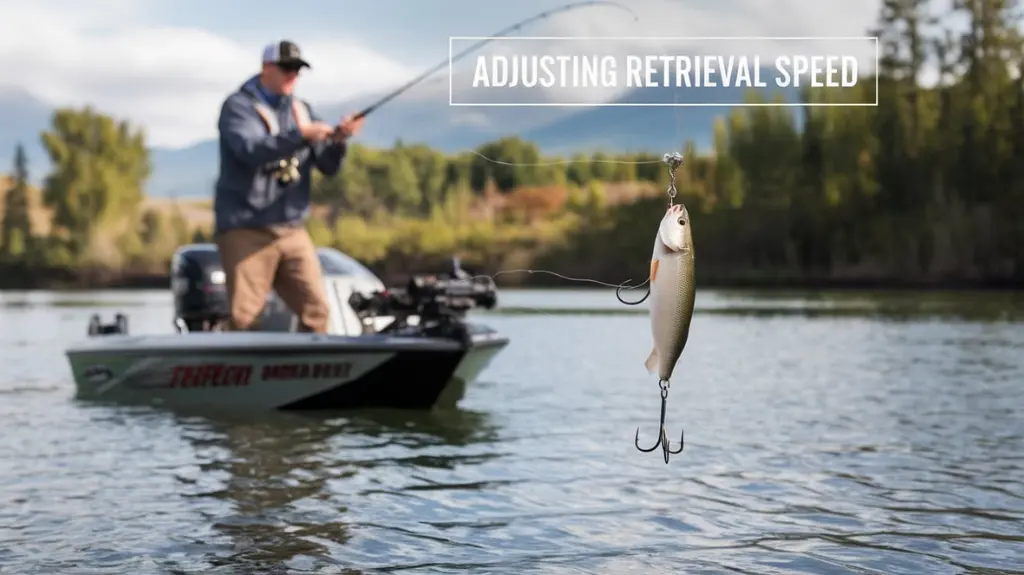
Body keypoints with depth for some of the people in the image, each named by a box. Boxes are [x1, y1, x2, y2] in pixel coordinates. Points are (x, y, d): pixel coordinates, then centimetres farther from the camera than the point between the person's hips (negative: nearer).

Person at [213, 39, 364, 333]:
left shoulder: (301, 110, 15)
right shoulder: (238, 106, -2)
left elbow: (328, 166, 9)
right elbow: (251, 150, -21)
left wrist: (339, 139, -12)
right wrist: (300, 135, -33)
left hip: (293, 230, 5)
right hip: (246, 230, -5)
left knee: (316, 309, -3)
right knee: (243, 317, -10)